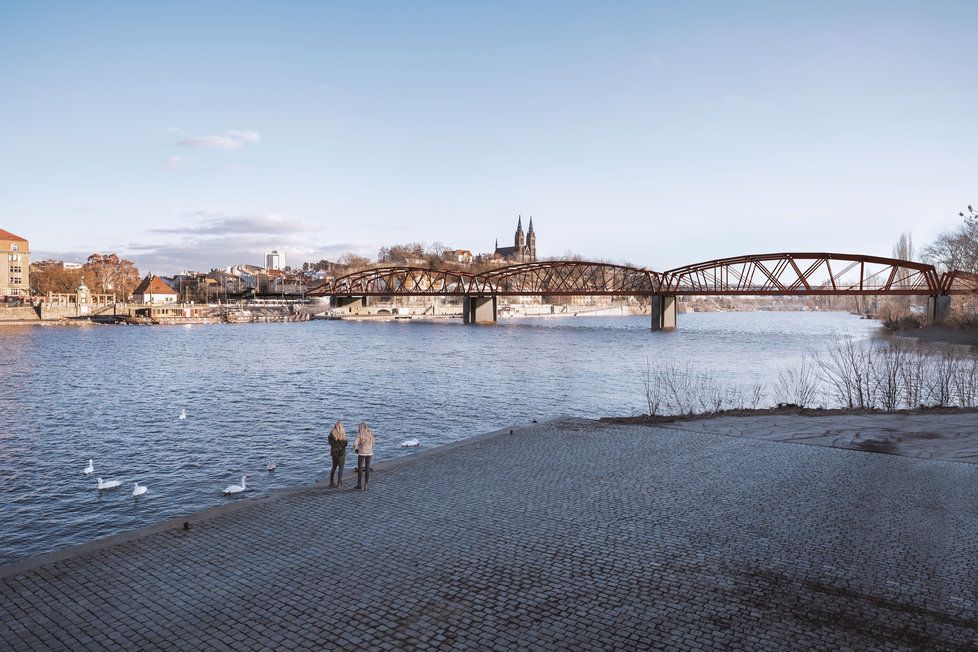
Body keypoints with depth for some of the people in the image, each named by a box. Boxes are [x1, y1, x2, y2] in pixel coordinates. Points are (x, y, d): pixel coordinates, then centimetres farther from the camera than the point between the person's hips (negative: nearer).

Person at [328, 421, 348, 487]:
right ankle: (339, 483, 4)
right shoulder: (342, 434, -17)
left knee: (334, 467, 20)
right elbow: (345, 443, -13)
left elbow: (330, 442, 2)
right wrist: (347, 440, 6)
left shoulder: (331, 433, -6)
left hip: (333, 452, 4)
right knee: (341, 468, 6)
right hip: (341, 452, -4)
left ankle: (331, 482, 24)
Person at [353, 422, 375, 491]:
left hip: (362, 453, -4)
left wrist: (354, 448, 2)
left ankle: (359, 484, 19)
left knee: (359, 469, 11)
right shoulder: (370, 434, -1)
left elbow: (355, 444, -20)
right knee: (367, 469, 11)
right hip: (369, 453, 4)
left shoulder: (359, 435, -14)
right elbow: (372, 444, 8)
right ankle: (365, 486, 11)